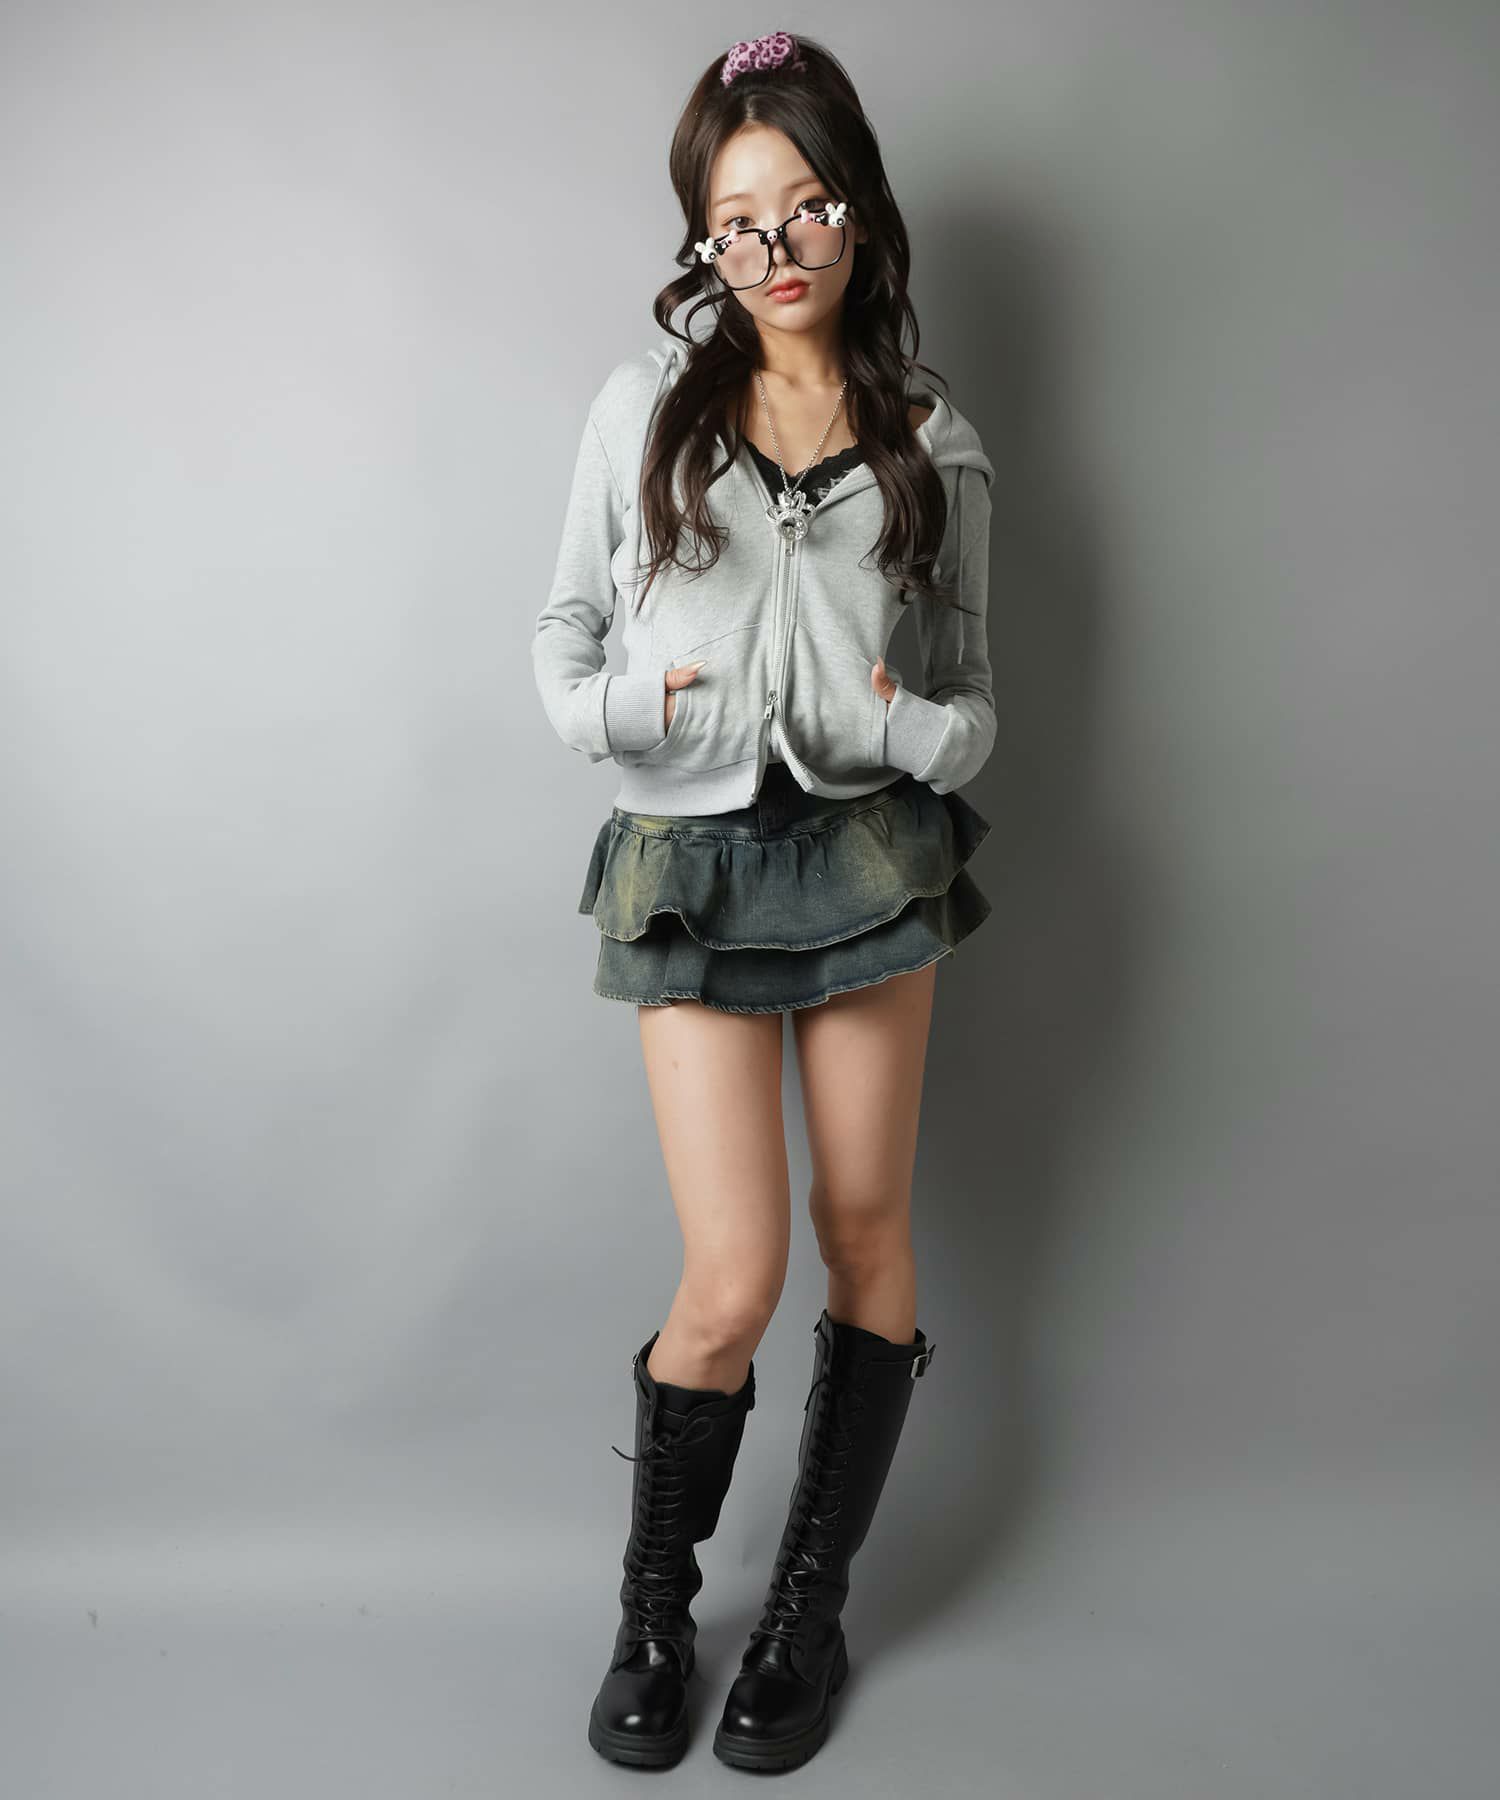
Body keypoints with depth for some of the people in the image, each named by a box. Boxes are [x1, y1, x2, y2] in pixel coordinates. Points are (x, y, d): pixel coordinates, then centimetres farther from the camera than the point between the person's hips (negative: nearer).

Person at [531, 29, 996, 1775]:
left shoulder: (934, 442, 8)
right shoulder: (645, 405, 6)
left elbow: (969, 692, 11)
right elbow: (563, 629, 11)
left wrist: (914, 735, -12)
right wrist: (610, 708, -11)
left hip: (869, 855, 2)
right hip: (692, 874, -1)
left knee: (866, 1236, 8)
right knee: (734, 1277, -5)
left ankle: (810, 1609, 30)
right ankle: (652, 1614, 23)